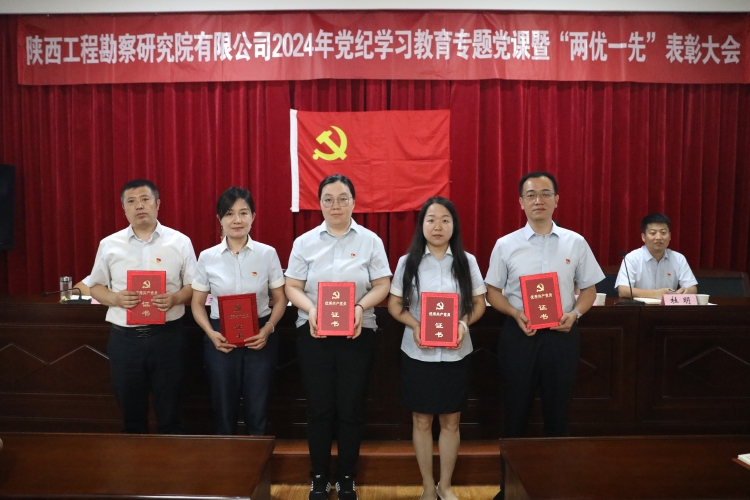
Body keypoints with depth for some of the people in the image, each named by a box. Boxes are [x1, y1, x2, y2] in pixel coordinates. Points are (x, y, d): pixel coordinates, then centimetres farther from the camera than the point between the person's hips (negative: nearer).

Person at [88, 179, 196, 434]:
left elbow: (194, 286, 3)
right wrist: (116, 298, -10)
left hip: (167, 335, -1)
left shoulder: (180, 242, 0)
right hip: (124, 337, 2)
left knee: (169, 408, 9)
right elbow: (95, 287, 10)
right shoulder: (109, 245, 5)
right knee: (130, 409, 15)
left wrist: (175, 298, -17)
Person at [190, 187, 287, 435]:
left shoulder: (268, 253, -3)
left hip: (259, 337, -1)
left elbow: (280, 299, 3)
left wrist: (268, 329, -12)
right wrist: (211, 333, -10)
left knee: (258, 412, 7)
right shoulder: (207, 257, -1)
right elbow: (197, 303, 6)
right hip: (221, 339, 1)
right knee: (224, 412, 12)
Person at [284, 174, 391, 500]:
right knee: (319, 407, 7)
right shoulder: (305, 242, 5)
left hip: (357, 333, 0)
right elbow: (292, 287, 3)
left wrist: (361, 307, -18)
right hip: (313, 333, 1)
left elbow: (382, 285, 0)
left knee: (351, 408, 5)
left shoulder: (370, 240, 2)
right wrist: (310, 309, -16)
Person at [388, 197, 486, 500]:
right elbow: (394, 305, 2)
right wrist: (415, 325, -16)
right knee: (422, 420, 10)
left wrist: (464, 323, -15)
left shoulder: (467, 261, 0)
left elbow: (479, 304, 5)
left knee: (451, 421, 10)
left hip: (455, 354, 1)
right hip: (418, 354, 0)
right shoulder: (408, 262, -2)